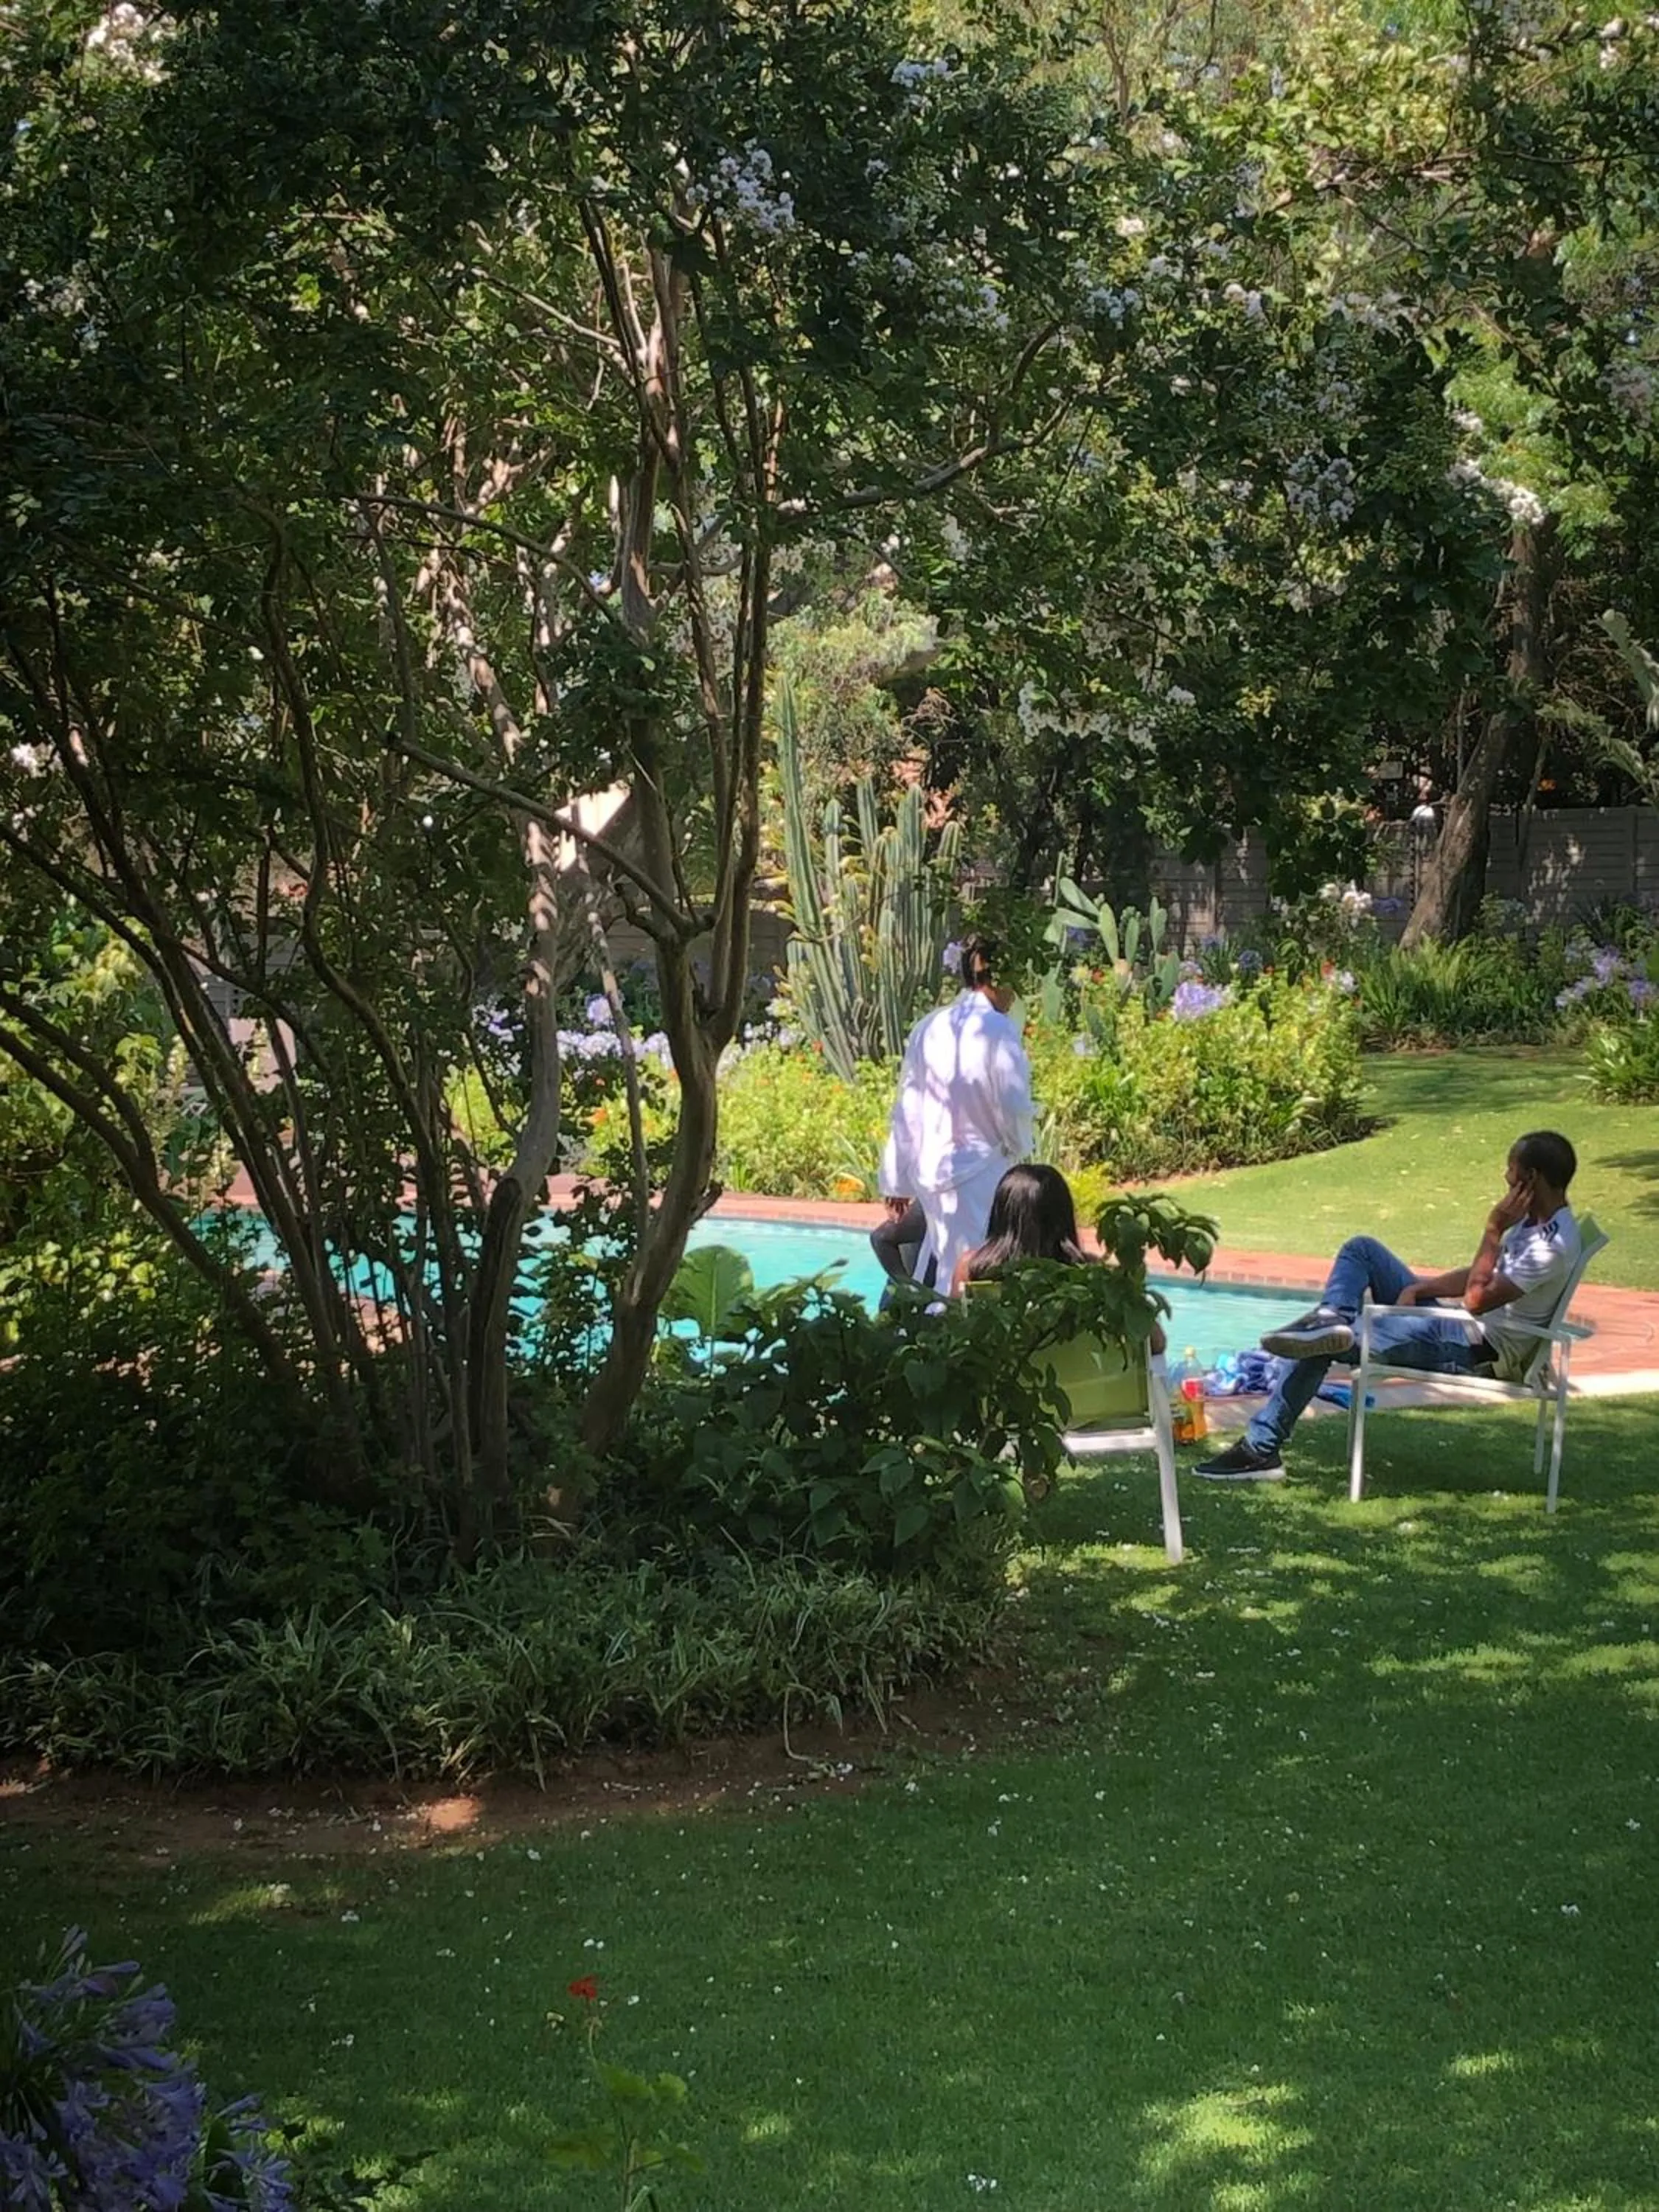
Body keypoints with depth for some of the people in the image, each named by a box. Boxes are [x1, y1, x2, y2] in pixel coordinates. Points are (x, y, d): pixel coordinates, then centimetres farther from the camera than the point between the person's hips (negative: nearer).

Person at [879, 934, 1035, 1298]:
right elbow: (1013, 1104, -12)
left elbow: (907, 1109, 11)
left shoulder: (929, 1028, 6)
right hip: (979, 1172, -7)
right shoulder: (998, 1030, -12)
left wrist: (898, 1181, 18)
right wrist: (1016, 1146, 10)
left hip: (929, 1169, 7)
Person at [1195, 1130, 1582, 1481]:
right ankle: (1332, 1318, -18)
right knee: (1361, 1249, 9)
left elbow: (1477, 1300, -26)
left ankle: (1261, 1449, -6)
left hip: (1478, 1350, -11)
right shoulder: (1534, 1220, 10)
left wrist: (1494, 1230, -22)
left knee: (1317, 1347, -14)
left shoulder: (1553, 1245, -23)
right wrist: (1415, 1288, 1)